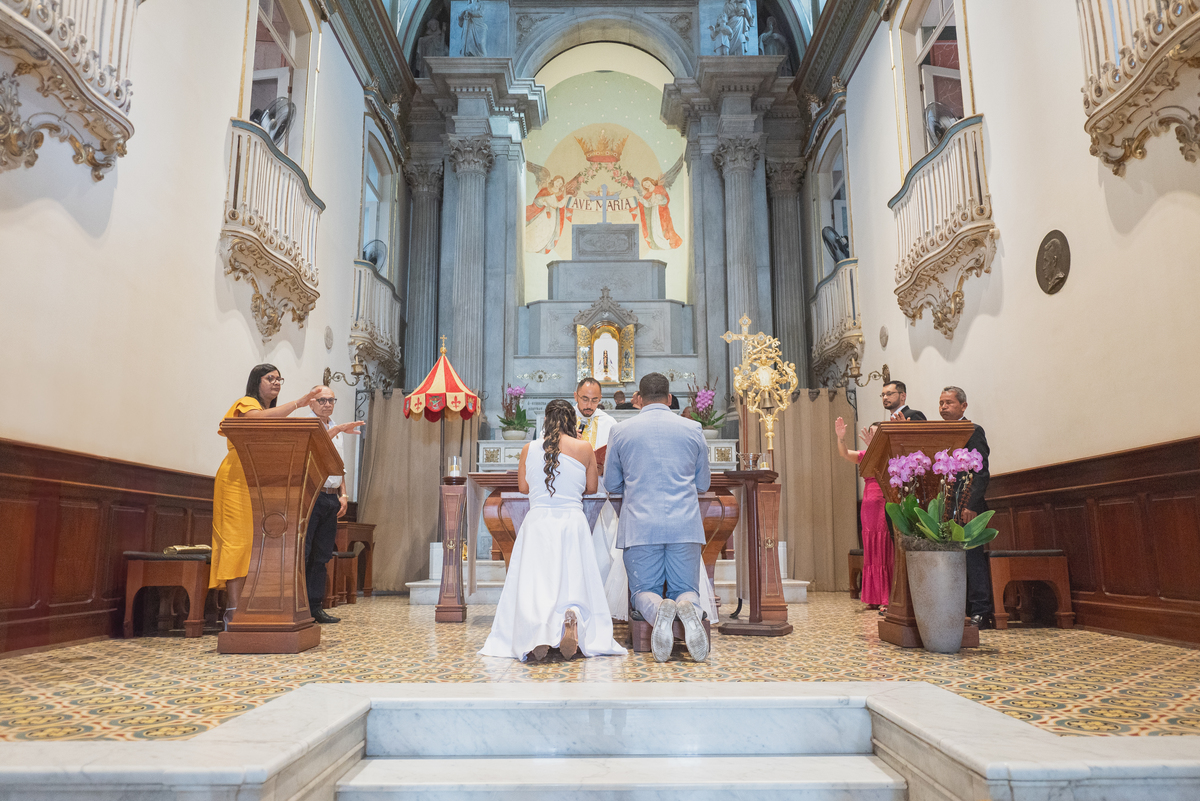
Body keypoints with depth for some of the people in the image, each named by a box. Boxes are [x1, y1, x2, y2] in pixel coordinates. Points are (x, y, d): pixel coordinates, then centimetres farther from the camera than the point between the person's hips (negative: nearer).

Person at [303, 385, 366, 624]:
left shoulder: (337, 431, 21)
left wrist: (343, 495, 12)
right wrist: (338, 429, -32)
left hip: (332, 499, 7)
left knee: (322, 555, 8)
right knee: (301, 552, -9)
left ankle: (315, 606, 14)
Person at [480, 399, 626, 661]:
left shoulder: (529, 449, 4)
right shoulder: (584, 448, 1)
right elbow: (592, 487, 12)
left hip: (537, 523, 1)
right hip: (573, 522, 0)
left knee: (532, 586, 2)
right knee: (575, 586, 8)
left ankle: (537, 631, -30)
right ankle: (571, 617, -27)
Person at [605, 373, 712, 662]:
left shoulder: (621, 431, 5)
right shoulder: (692, 429, 7)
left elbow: (611, 484, 13)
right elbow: (703, 484, 16)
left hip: (640, 525, 0)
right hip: (685, 524, 1)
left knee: (644, 592, 10)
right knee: (686, 591, 10)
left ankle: (659, 610, -26)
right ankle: (687, 609, -27)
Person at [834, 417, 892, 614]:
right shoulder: (866, 455, 11)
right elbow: (845, 454, -3)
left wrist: (873, 445, -32)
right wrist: (841, 438, -21)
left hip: (885, 506, -6)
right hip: (868, 506, 6)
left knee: (885, 552, -5)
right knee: (871, 553, 8)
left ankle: (887, 599, -2)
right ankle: (874, 599, 15)